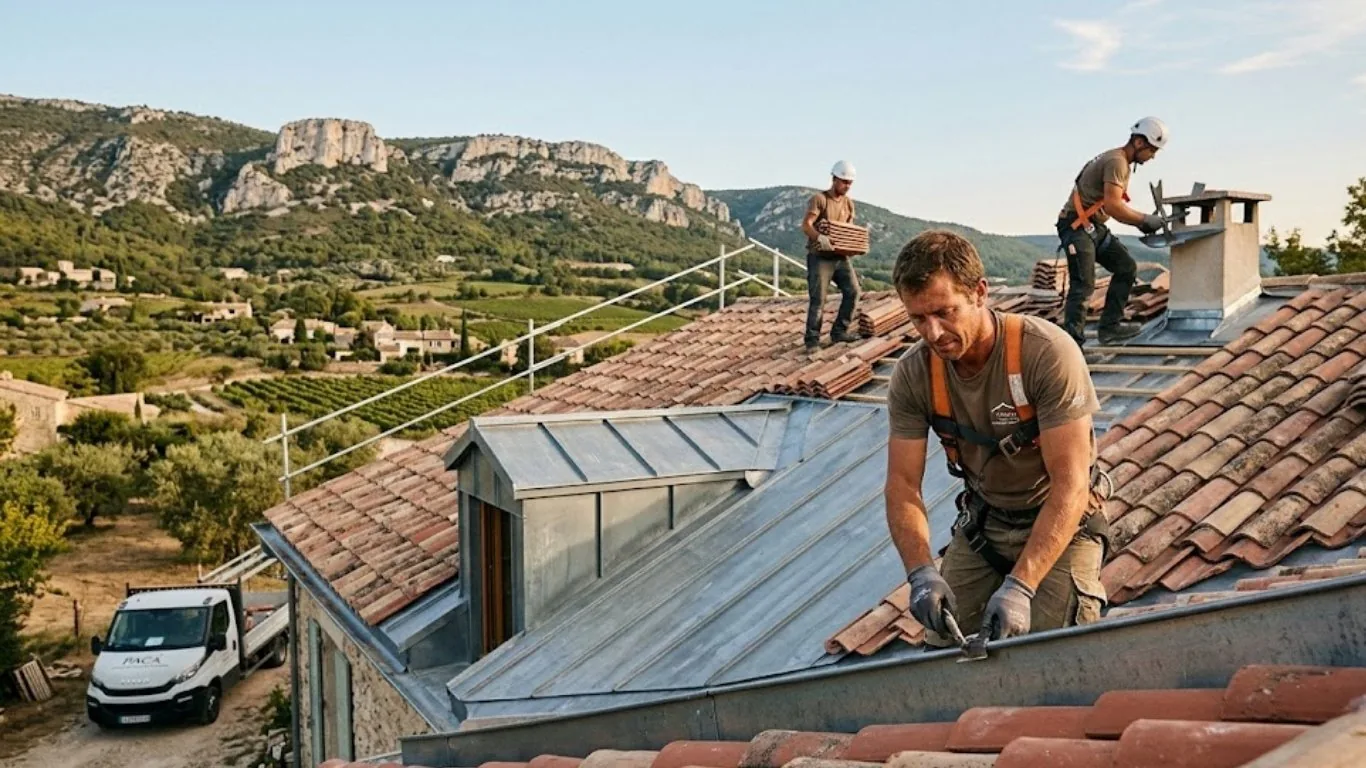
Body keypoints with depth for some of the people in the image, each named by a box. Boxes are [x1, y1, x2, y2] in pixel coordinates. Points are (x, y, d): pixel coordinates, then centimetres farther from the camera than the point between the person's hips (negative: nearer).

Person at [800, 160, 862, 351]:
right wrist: (820, 238, -36)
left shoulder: (848, 203, 13)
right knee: (818, 299, -7)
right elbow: (806, 225, -18)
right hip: (820, 257, -6)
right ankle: (812, 339, 1)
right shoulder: (819, 199, -8)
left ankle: (839, 331, 11)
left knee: (853, 290, -1)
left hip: (840, 256, 6)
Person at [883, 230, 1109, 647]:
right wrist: (921, 573, -31)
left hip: (1061, 520, -4)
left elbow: (1069, 485, -29)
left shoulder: (1048, 353, -28)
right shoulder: (913, 373, -15)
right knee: (943, 645, -5)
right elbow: (903, 485, -13)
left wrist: (1019, 587, -37)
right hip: (981, 522, 4)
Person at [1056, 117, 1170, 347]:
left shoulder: (1120, 162, 17)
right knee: (1083, 286, -15)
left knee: (1126, 267, 10)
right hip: (1077, 226, -10)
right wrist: (1145, 220, -14)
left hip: (1095, 227, 10)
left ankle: (1110, 327, 11)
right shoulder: (1117, 162, -15)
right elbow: (1112, 206, -25)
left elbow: (1113, 205, 18)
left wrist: (1139, 222, 6)